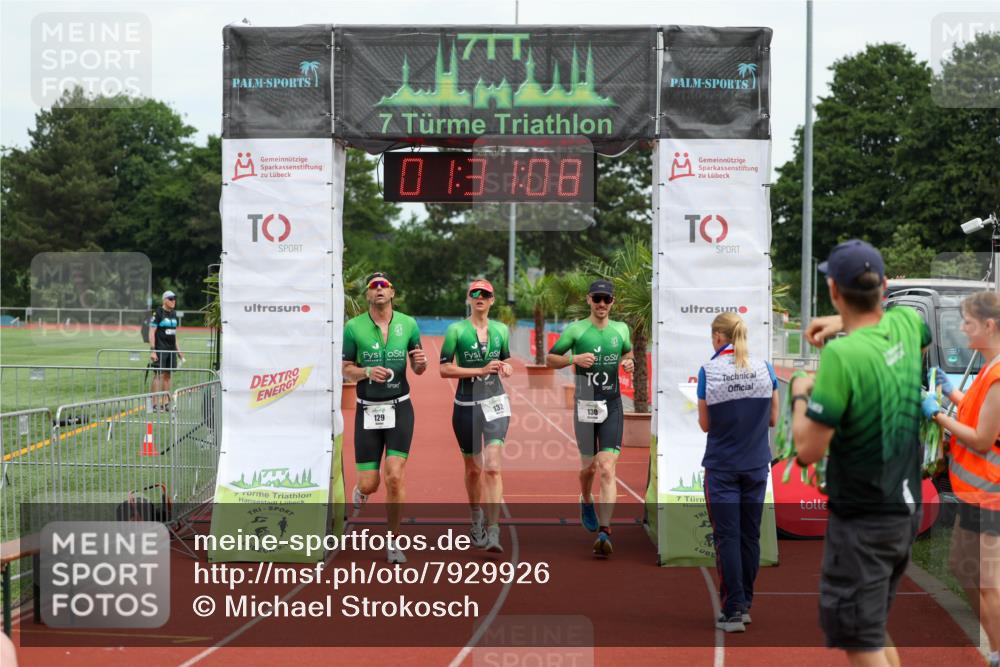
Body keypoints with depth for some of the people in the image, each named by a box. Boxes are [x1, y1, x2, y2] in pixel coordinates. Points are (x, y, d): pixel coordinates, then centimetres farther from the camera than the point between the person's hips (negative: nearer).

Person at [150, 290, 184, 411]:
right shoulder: (158, 313, -8)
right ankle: (155, 404, -7)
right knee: (158, 375, -8)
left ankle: (165, 403, 14)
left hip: (171, 349, 7)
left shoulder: (173, 313, 15)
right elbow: (152, 332, -11)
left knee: (167, 376, 9)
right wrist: (152, 351, -18)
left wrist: (178, 349, 19)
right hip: (160, 350, -7)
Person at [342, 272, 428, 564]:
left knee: (395, 477, -12)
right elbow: (346, 370, 1)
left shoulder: (408, 324, 3)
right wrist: (368, 372, -19)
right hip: (368, 411, 0)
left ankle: (393, 542, 3)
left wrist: (421, 362, -12)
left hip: (399, 408, 0)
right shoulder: (354, 327, -2)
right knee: (369, 484, 0)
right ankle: (360, 491, 40)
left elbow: (417, 369, 11)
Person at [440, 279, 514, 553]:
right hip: (466, 405, -1)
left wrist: (507, 368, -2)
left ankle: (493, 532, -18)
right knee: (473, 469, 11)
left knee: (492, 467, -14)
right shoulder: (456, 330, -3)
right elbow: (444, 369, -9)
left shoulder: (501, 329, 7)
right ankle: (476, 518, 37)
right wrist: (480, 371, -16)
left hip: (495, 403, 1)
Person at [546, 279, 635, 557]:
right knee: (589, 467, 12)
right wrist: (574, 359, -15)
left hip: (612, 405, 0)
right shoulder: (576, 330, -2)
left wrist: (628, 362, 3)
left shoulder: (621, 329, 6)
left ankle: (604, 533, -15)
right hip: (585, 405, 0)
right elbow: (550, 359, 3)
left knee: (607, 469, -11)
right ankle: (586, 502, 47)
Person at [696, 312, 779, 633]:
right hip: (756, 465, 3)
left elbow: (705, 424, -3)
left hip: (721, 467, -3)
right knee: (750, 535, 12)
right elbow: (773, 419, 5)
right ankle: (745, 604, 20)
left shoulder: (709, 371, -10)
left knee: (727, 537, 0)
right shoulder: (765, 369, -3)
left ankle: (733, 612, -4)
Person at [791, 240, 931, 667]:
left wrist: (800, 396, -3)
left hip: (862, 521, -8)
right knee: (874, 632, 23)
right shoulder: (906, 325, -2)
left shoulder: (842, 355, -24)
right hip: (906, 510, 8)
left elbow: (808, 450, -20)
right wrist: (844, 322, 21)